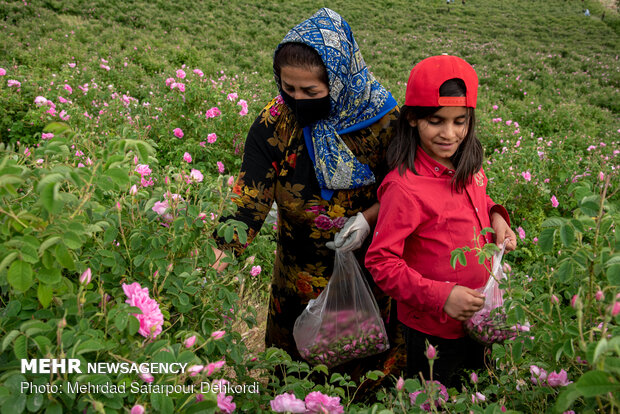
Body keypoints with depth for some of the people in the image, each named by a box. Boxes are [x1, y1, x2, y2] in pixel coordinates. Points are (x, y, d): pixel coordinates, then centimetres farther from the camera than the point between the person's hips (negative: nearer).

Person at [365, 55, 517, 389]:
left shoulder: (466, 164, -6)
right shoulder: (405, 187, -29)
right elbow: (380, 262, -25)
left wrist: (494, 215, -5)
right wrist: (440, 295, -30)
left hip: (476, 316, 7)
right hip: (432, 330, -7)